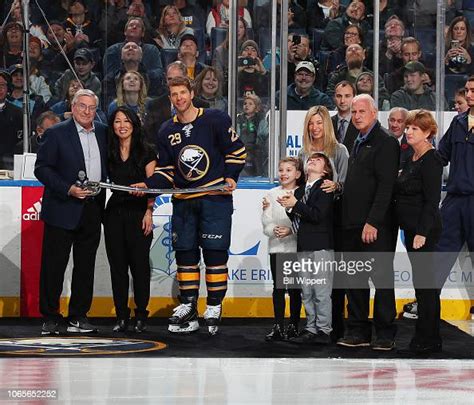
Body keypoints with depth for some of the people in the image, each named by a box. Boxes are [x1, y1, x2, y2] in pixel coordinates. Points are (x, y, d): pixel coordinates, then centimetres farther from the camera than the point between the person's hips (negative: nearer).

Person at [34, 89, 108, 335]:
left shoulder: (103, 133, 11)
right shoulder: (56, 134, -4)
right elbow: (42, 169, -8)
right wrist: (68, 189, -18)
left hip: (92, 210, 5)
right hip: (63, 210, -5)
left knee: (85, 265, 8)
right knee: (54, 265, -1)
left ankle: (78, 317, 16)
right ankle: (50, 319, 6)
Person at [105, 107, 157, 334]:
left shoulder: (146, 152, 1)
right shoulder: (109, 153, 10)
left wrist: (149, 212, -10)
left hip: (138, 212, -4)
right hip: (114, 212, 4)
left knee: (139, 265, -3)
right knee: (117, 266, 3)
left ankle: (141, 317, 4)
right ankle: (121, 317, 8)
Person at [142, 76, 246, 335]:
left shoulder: (215, 120, -3)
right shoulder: (166, 132, 10)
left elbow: (236, 150, 2)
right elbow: (166, 170, 12)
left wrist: (231, 177, -9)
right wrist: (148, 185, -4)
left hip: (215, 197, -4)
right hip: (183, 201, 5)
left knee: (215, 253, -6)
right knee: (185, 254, 5)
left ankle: (214, 309, 2)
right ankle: (187, 309, 13)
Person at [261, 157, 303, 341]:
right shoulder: (272, 194, 7)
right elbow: (266, 224, 4)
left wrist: (290, 231, -20)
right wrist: (274, 230, -16)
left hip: (296, 246, -2)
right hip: (276, 247, 2)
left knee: (295, 288, 4)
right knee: (278, 287, 1)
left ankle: (293, 325, 12)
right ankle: (278, 327, 2)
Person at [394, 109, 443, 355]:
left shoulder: (431, 161, -12)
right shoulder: (412, 159, 15)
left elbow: (432, 200, -17)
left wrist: (422, 232, -20)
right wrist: (413, 231, 15)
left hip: (424, 230, -9)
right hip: (411, 228, 9)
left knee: (423, 281, -7)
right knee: (423, 282, 11)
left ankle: (426, 339, -3)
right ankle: (430, 338, 17)